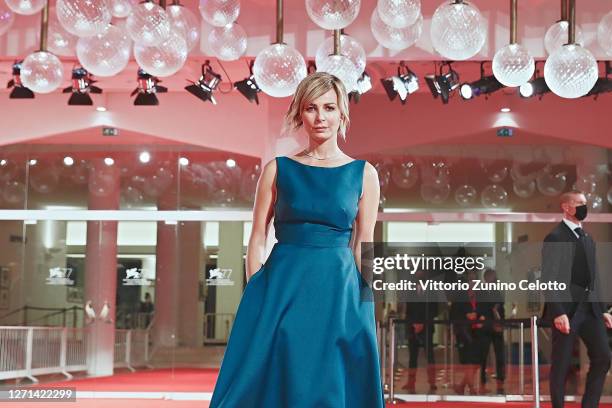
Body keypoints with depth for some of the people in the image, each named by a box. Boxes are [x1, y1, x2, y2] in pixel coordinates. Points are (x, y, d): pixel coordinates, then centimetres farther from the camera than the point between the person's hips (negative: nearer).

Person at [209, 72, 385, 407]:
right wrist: (255, 297, -3)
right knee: (273, 379, 4)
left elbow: (364, 248, 6)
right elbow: (258, 238, 4)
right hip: (282, 286, 0)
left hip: (339, 290, 0)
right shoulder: (278, 169, 4)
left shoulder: (364, 174, 5)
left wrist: (365, 304, 1)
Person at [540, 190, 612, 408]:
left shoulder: (587, 238, 18)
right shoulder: (554, 238, -8)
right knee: (561, 364, -1)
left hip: (590, 308, 7)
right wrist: (558, 312, -21)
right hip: (567, 308, -7)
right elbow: (549, 279, -14)